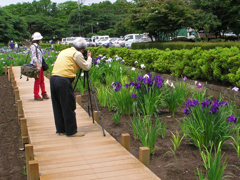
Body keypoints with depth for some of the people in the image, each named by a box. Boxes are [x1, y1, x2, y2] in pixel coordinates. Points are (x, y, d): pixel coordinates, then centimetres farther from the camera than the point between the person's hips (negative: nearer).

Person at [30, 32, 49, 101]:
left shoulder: (37, 46, 16)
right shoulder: (33, 46, -11)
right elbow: (34, 57, -18)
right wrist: (37, 65, -24)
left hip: (40, 65, 9)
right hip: (36, 65, -9)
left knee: (42, 80, 11)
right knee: (37, 80, -4)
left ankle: (44, 94, 18)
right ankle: (36, 96, 3)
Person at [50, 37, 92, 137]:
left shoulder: (64, 51, 21)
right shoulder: (77, 54, -3)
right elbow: (86, 67, 4)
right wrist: (89, 57, 22)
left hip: (53, 79, 8)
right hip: (63, 81, -8)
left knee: (58, 107, 14)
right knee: (68, 107, 0)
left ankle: (61, 129, 23)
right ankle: (71, 131, 7)